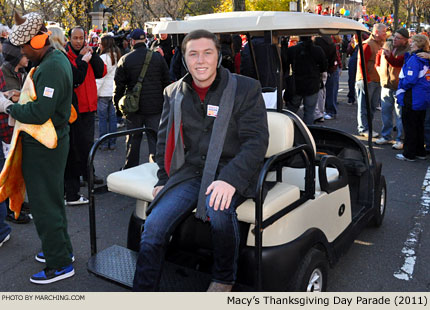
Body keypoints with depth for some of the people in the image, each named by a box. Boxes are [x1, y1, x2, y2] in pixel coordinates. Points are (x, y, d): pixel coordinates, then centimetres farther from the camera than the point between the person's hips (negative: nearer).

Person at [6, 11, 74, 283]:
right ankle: (61, 248, 37)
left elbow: (40, 113, -29)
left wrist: (11, 108, -13)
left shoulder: (51, 68, -22)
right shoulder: (58, 58, 10)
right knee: (52, 198, 21)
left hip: (43, 147, -10)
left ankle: (60, 264, 12)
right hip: (56, 140, 10)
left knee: (44, 204, 0)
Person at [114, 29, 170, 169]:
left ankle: (130, 169, 24)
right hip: (155, 107, 0)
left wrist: (117, 105, 12)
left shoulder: (125, 60, -3)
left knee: (133, 141, 12)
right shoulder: (158, 57, 0)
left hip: (133, 108, 0)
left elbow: (119, 85, 0)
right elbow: (166, 82, 5)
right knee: (155, 140, 4)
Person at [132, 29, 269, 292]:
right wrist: (163, 180, 9)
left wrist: (230, 179, -24)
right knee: (154, 225, -15)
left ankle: (224, 279, -5)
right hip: (189, 173, 4)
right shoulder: (174, 93, 10)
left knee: (217, 209, -34)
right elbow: (165, 139, 19)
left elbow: (256, 140, -11)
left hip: (231, 174, -3)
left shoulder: (246, 88, -4)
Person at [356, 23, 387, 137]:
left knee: (373, 106, 12)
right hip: (366, 81, -9)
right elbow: (361, 63, -17)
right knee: (364, 106, 0)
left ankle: (367, 127, 21)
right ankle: (364, 129, 6)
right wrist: (366, 79, -19)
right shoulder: (367, 45, -12)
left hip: (377, 81, 9)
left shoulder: (381, 44, 16)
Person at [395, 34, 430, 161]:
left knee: (409, 127, 1)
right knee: (419, 126, 17)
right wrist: (407, 55, 15)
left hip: (412, 99, -9)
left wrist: (401, 85, -7)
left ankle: (409, 154, 7)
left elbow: (410, 79, -25)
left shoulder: (414, 59, -18)